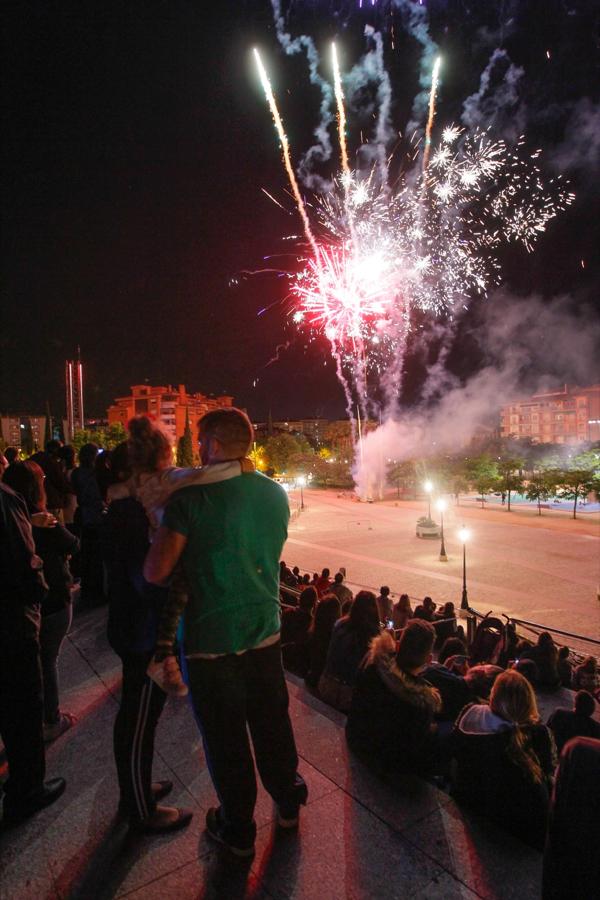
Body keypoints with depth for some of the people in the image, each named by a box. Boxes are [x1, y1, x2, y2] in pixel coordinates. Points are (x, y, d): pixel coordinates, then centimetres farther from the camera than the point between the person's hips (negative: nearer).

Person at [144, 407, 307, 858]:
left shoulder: (191, 497, -20)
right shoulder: (277, 494, -2)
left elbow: (156, 572, -20)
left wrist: (159, 534, 1)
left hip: (211, 639, -5)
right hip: (264, 632, 5)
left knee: (225, 737, 15)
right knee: (272, 721, 24)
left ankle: (238, 829, 36)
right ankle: (288, 802, 46)